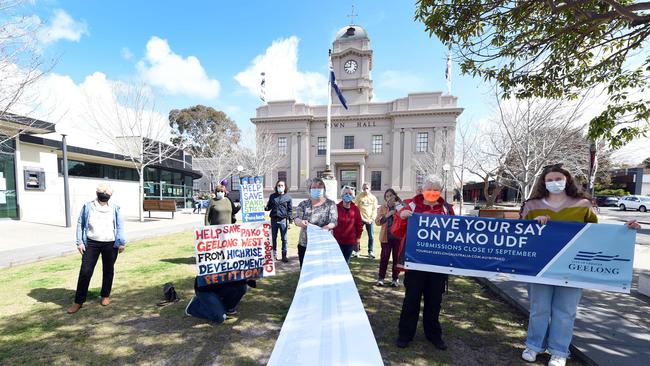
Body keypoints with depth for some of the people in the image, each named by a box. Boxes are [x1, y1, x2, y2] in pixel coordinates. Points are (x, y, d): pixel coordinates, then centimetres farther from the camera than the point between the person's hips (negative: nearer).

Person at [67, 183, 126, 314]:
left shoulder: (115, 208, 2)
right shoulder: (88, 207, 2)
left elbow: (120, 226, 4)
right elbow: (80, 224, 6)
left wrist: (121, 242, -1)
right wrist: (80, 242, 0)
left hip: (110, 244, 0)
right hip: (91, 243, 0)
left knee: (108, 270, 11)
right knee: (85, 271, 0)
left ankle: (105, 296, 27)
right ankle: (78, 301, 13)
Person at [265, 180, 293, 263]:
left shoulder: (288, 197, 4)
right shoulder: (272, 196, 10)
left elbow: (290, 210, 4)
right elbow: (269, 207, 12)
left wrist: (289, 220, -3)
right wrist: (265, 208, -11)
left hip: (283, 220, -2)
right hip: (273, 219, 2)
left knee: (284, 238, 3)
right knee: (273, 238, 10)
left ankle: (284, 255, 13)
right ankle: (274, 254, 24)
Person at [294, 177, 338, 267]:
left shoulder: (330, 204, 2)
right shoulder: (304, 204, 6)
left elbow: (334, 222, -8)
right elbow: (296, 219, -7)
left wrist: (326, 227, -30)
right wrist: (301, 222, -30)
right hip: (304, 244, 2)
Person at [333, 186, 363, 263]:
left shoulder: (355, 209, -1)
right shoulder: (336, 207, -8)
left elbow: (359, 223, 5)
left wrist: (358, 237, 6)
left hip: (350, 240, 2)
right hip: (337, 239, -2)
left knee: (346, 261, 13)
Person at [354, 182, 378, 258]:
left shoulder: (373, 198, 4)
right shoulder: (359, 197, -2)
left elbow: (374, 209, 4)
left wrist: (371, 219, -5)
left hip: (370, 220, 2)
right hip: (360, 219, -2)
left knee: (371, 236, 5)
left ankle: (370, 251, 19)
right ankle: (357, 251, 18)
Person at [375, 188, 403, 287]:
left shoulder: (400, 206, 2)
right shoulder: (383, 208, 4)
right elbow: (377, 221, -5)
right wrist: (387, 215, -17)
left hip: (398, 236, 0)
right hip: (386, 236, 0)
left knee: (397, 257, 7)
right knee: (384, 257, 3)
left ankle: (395, 278, 20)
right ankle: (380, 277, 15)